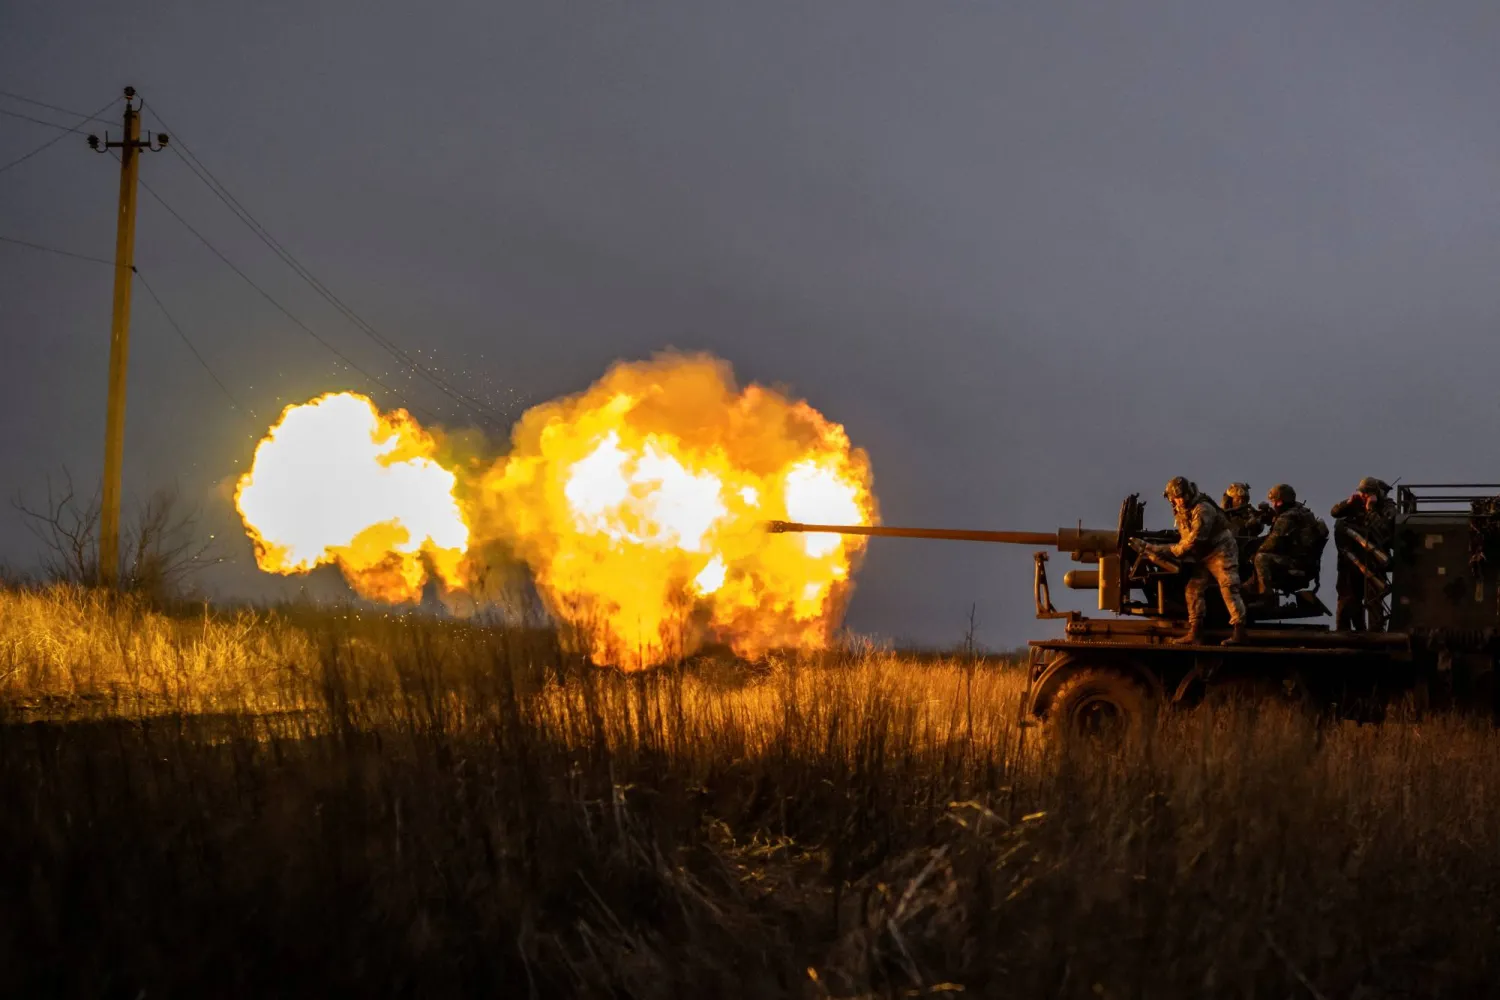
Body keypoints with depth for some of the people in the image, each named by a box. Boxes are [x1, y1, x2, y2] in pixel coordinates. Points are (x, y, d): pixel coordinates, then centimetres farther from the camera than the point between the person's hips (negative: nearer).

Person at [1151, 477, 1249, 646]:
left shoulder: (1203, 509, -22)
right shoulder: (1180, 511, 7)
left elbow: (1195, 539, -24)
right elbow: (1185, 537, 18)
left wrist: (1171, 550, -14)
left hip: (1221, 551, -9)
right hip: (1204, 556, 9)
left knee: (1228, 589, -16)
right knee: (1194, 588, 2)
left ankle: (1240, 632, -21)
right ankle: (1195, 633, 4)